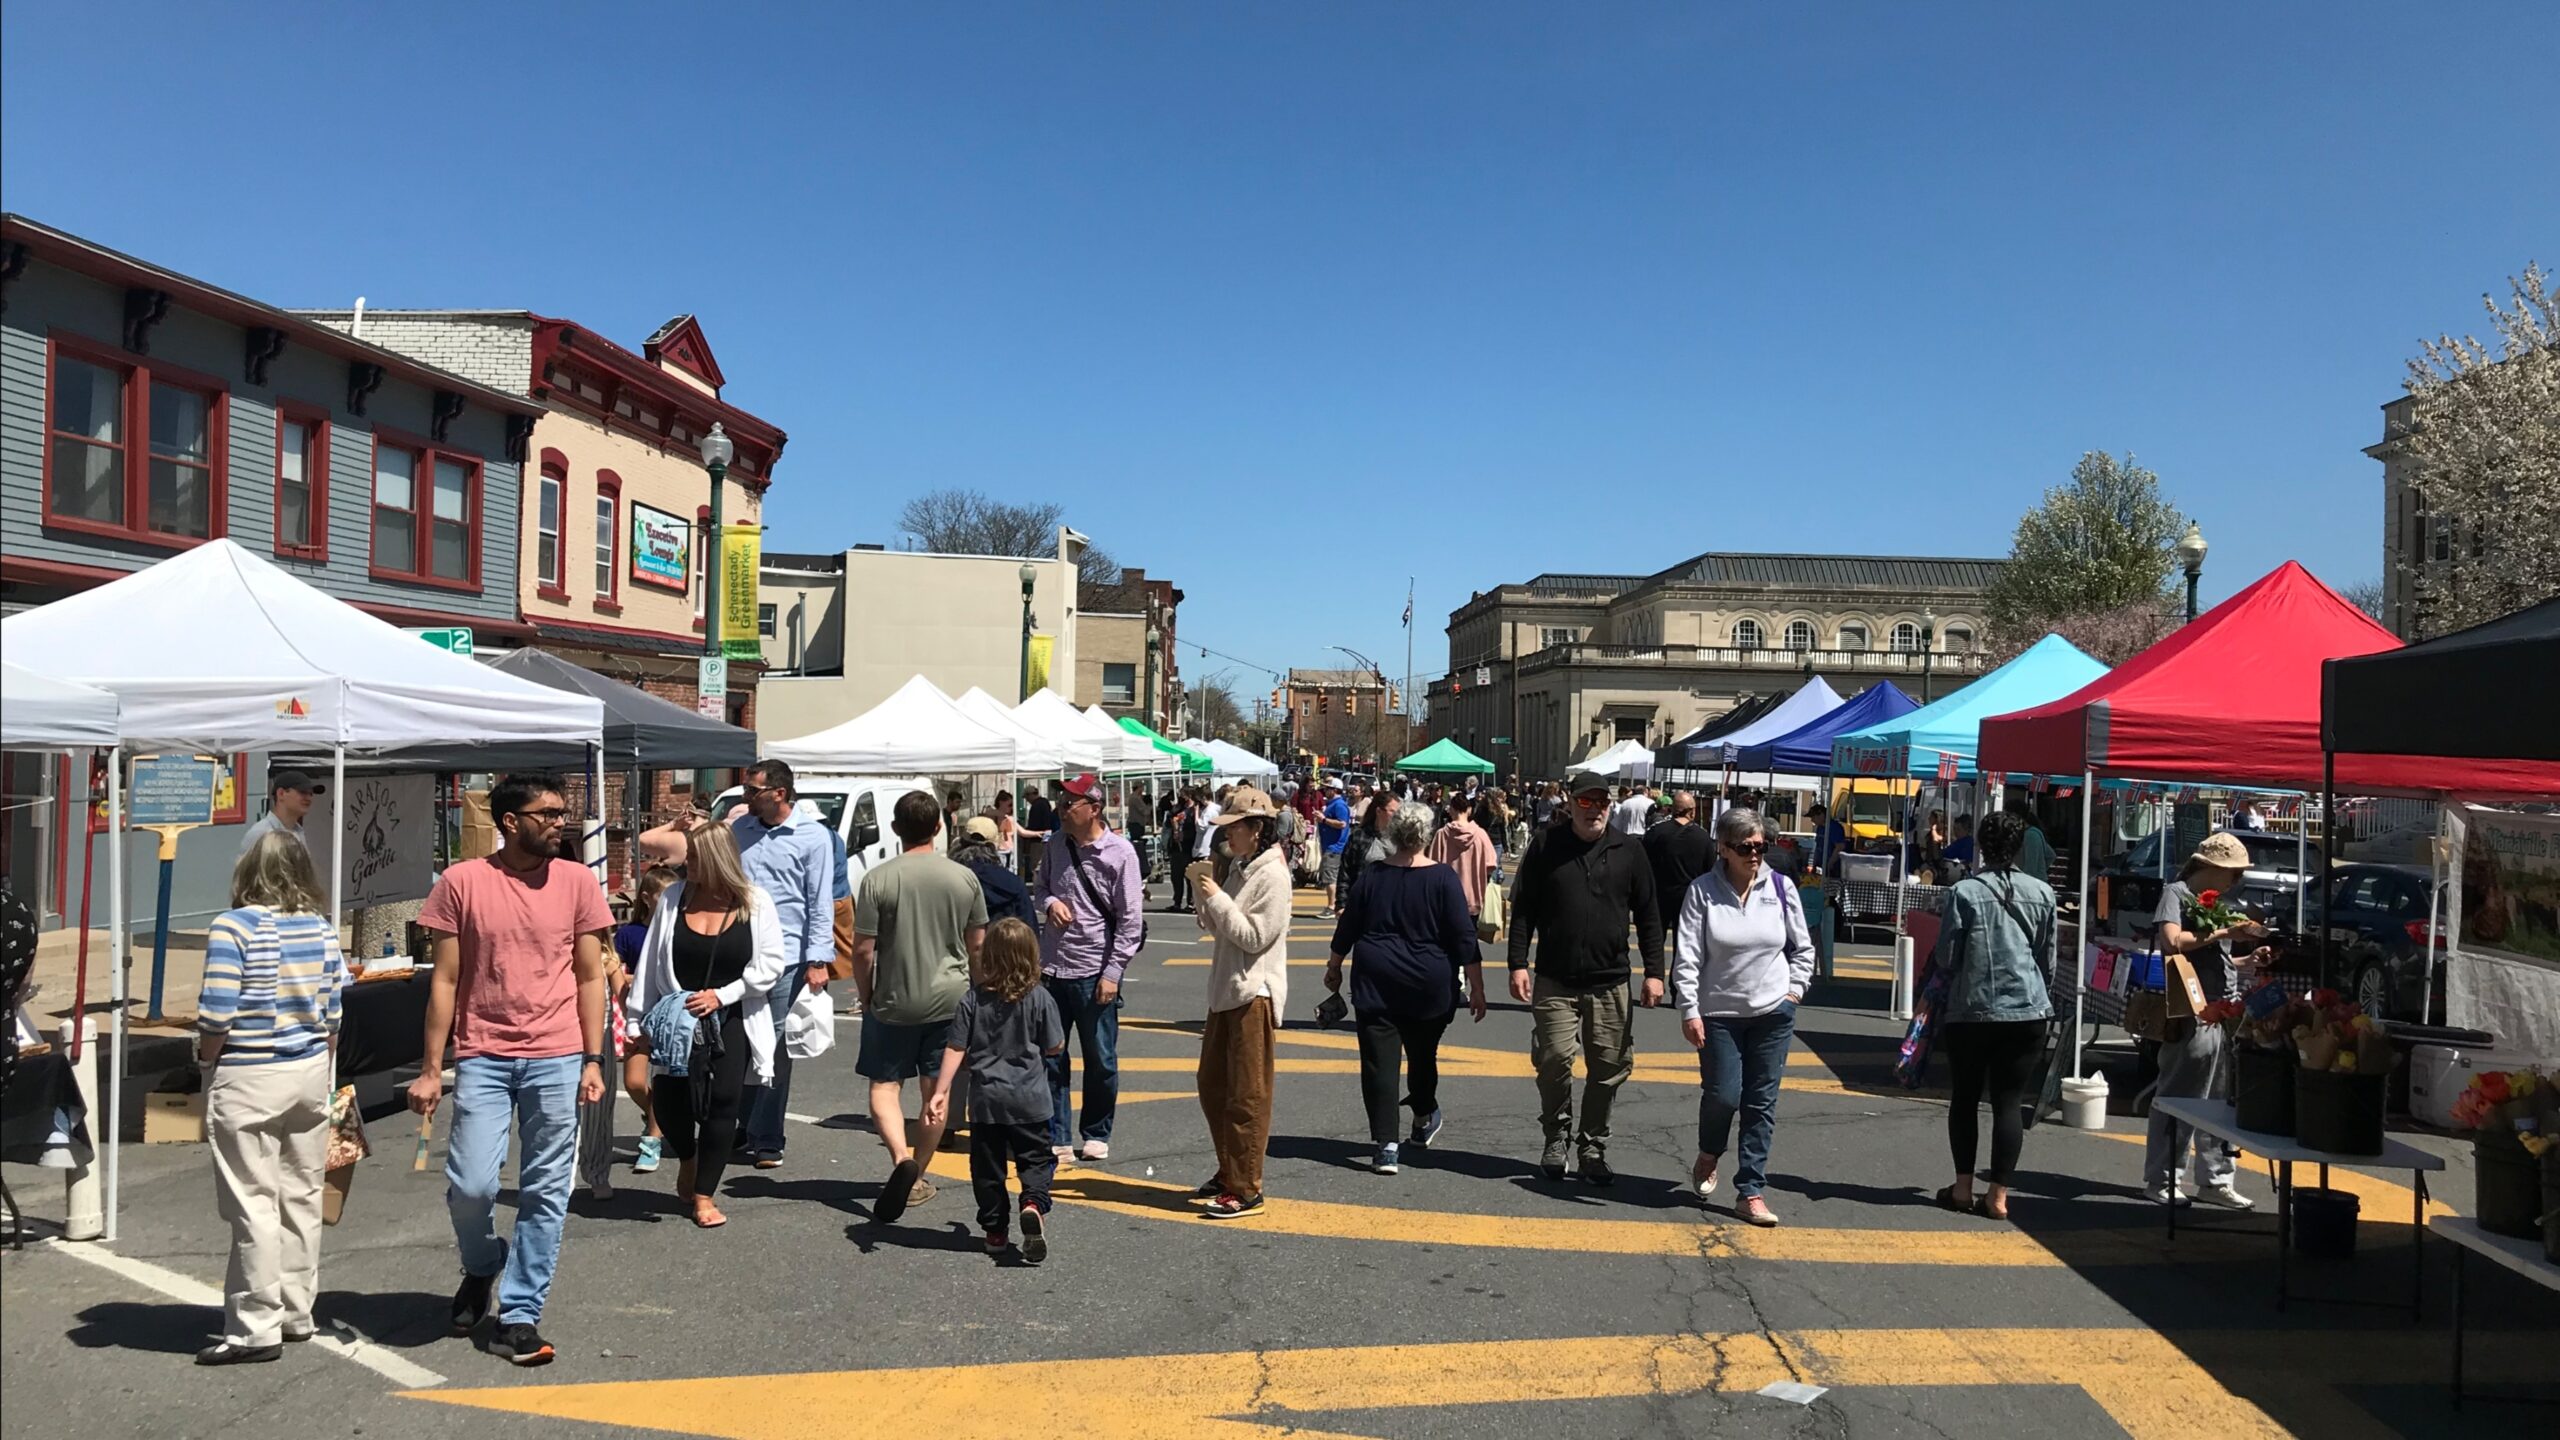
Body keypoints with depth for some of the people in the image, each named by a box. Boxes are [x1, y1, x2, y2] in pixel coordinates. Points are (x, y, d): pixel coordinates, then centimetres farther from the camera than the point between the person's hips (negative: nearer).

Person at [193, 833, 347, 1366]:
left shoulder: (232, 928, -13)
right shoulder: (323, 930, 2)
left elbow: (216, 1016, -16)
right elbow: (334, 1015, 6)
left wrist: (208, 1061, 1)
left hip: (247, 1081, -6)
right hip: (309, 1073, 6)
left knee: (253, 1203, 0)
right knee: (302, 1198, 14)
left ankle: (257, 1329, 4)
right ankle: (296, 1313, 25)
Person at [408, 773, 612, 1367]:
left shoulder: (577, 881, 3)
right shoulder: (462, 882, -1)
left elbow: (590, 977, 7)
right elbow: (445, 980, 2)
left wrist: (592, 1060, 1)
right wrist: (430, 1068, 0)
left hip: (557, 1060, 1)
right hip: (483, 1058, -1)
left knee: (546, 1194, 3)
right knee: (470, 1184, -7)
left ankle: (519, 1316, 15)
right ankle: (481, 1268, 26)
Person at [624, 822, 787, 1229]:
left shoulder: (755, 903, -6)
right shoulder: (673, 899, -2)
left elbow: (772, 963, -5)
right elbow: (650, 965, 3)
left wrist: (722, 995, -13)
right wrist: (639, 1021, 2)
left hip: (731, 1021, -1)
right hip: (677, 1019, 1)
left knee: (723, 1103, -3)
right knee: (670, 1100, -2)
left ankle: (704, 1194, 11)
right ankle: (687, 1162, 31)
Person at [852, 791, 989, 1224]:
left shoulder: (878, 879, -10)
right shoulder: (964, 878, -2)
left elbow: (863, 950, -9)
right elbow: (977, 945, 6)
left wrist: (866, 996, 6)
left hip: (893, 1001, -2)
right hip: (949, 998, 2)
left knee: (884, 1084, 8)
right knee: (936, 1090, 12)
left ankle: (901, 1159, -14)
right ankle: (917, 1178, 18)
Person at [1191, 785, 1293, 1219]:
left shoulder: (1272, 874, -14)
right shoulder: (1235, 868, 14)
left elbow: (1255, 936, -19)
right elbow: (1216, 927, 18)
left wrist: (1217, 899, -18)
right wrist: (1205, 899, 0)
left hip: (1254, 992, -10)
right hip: (1225, 989, 10)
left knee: (1247, 1095, -4)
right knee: (1212, 1086, 16)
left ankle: (1246, 1190, 3)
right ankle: (1228, 1172, 29)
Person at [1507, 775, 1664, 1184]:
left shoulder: (1628, 852, 6)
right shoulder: (1545, 847, 2)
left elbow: (1648, 916, 10)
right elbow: (1522, 910, 3)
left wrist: (1653, 971, 5)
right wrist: (1518, 964, -4)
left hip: (1610, 982, 2)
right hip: (1555, 982, -2)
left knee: (1609, 1067, 5)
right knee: (1555, 1059, -7)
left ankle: (1592, 1147, 20)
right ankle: (1556, 1136, 16)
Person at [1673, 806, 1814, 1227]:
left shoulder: (1781, 888, 0)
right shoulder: (1703, 891, -7)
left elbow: (1803, 948, 13)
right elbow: (1689, 955, -8)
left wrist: (1794, 990, 3)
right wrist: (1689, 1011, -12)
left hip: (1773, 1012, 2)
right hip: (1719, 1013, -2)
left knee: (1761, 1102, 4)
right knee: (1722, 1094, -6)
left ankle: (1750, 1191, 11)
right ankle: (1707, 1157, 27)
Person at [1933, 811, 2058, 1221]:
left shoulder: (1964, 891, -8)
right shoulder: (2042, 893, 1)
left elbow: (1947, 956, -4)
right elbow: (2048, 960, 9)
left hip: (1971, 1010, -2)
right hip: (2027, 1010, 2)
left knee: (1965, 1098, 12)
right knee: (2009, 1102, 4)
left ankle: (1963, 1188, 17)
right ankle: (1998, 1195, 5)